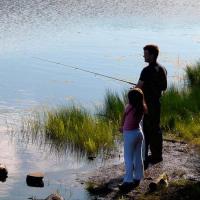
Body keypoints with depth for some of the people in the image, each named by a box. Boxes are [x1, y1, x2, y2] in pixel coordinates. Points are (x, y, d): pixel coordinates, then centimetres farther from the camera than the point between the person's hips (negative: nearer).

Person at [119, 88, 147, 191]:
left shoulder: (128, 107, -18)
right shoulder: (142, 108, -3)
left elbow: (123, 120, -4)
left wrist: (122, 127, 17)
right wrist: (124, 128, 14)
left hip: (129, 135, -6)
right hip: (138, 132, 6)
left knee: (128, 159, -3)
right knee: (138, 157, 14)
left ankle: (128, 181, -4)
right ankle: (137, 178, 22)